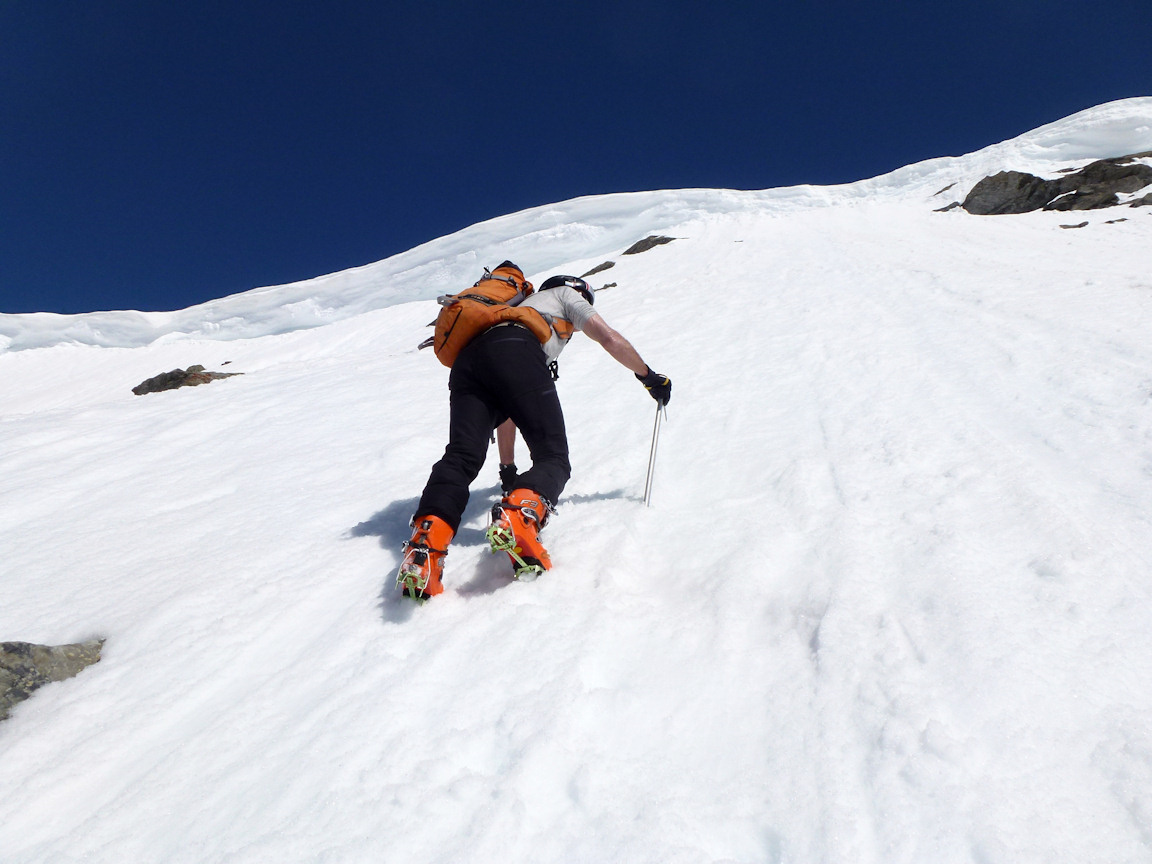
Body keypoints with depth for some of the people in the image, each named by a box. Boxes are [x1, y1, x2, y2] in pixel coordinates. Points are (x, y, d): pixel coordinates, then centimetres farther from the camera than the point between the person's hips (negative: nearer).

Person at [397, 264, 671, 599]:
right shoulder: (565, 295, 36)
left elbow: (507, 407, 48)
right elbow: (610, 339, 24)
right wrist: (649, 376, 39)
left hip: (466, 362, 6)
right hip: (515, 354, -5)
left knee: (462, 456, -13)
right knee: (553, 457, -7)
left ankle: (427, 542, -39)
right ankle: (518, 517, -39)